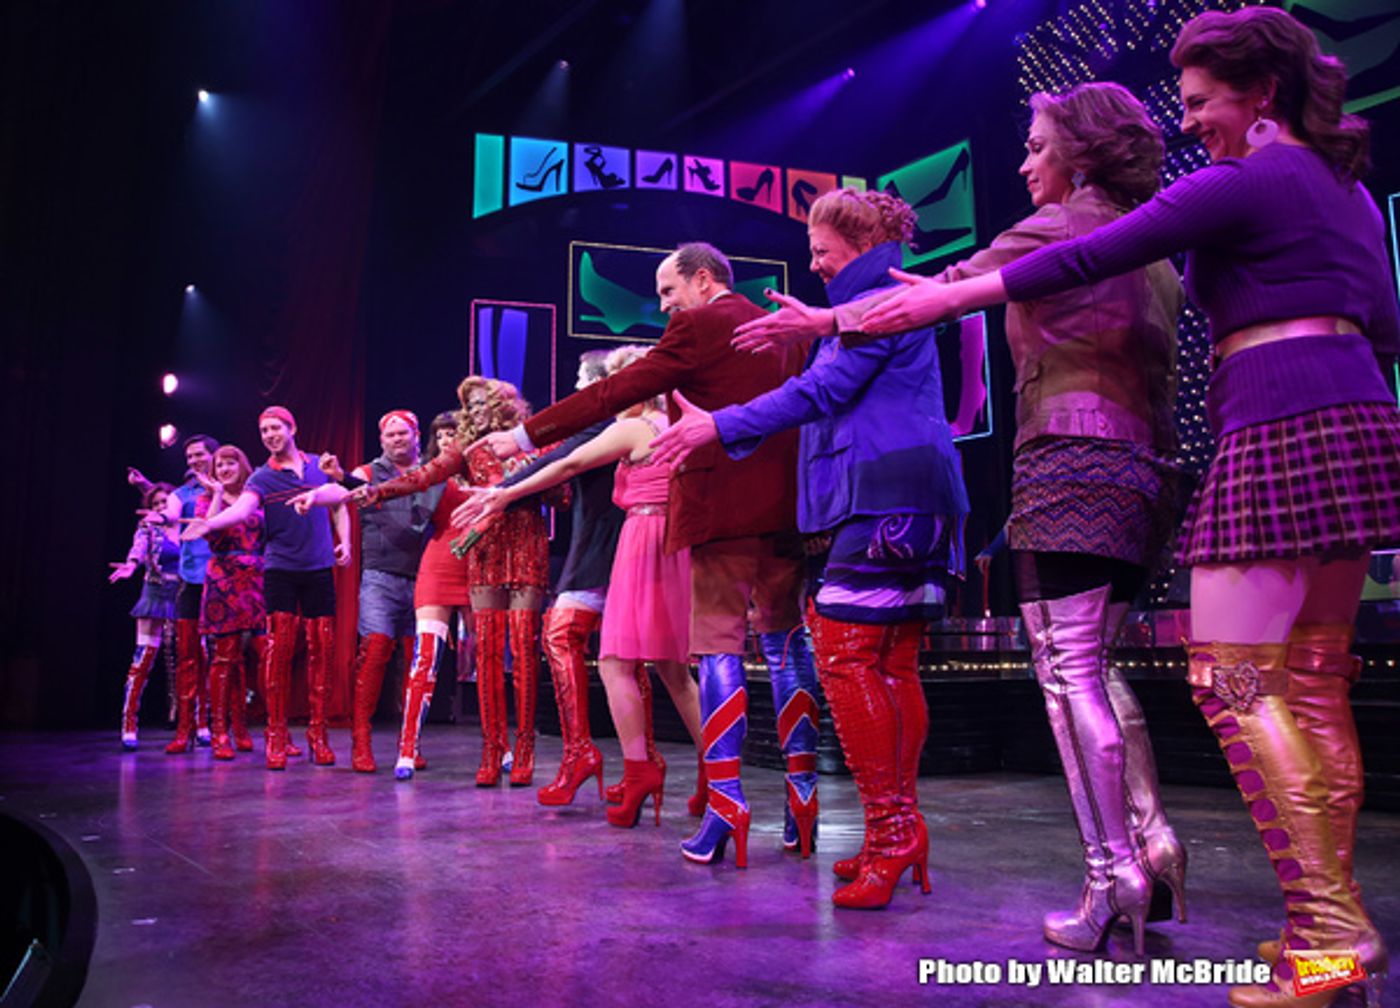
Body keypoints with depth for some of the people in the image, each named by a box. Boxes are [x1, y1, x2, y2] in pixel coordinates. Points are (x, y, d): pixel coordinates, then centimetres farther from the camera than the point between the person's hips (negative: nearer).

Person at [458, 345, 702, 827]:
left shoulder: (632, 428, -5)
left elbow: (567, 466, -4)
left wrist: (504, 495, 1)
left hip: (644, 543, -8)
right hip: (675, 546, 8)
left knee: (616, 661, -6)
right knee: (673, 667, 12)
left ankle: (639, 772, -12)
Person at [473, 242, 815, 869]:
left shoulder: (699, 327, -5)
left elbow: (614, 393, -7)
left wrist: (526, 434, -2)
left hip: (723, 510, -7)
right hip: (784, 509, 7)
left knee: (718, 650, -3)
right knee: (785, 644, 11)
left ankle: (724, 804, -6)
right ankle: (803, 793, 12)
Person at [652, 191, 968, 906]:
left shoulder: (881, 302, -6)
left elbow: (823, 391, -13)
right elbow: (837, 394, 30)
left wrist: (719, 426, -12)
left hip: (885, 500, -10)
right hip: (903, 503, 10)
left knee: (843, 653, -13)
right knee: (892, 667, 8)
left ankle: (889, 827, -10)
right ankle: (900, 832, 12)